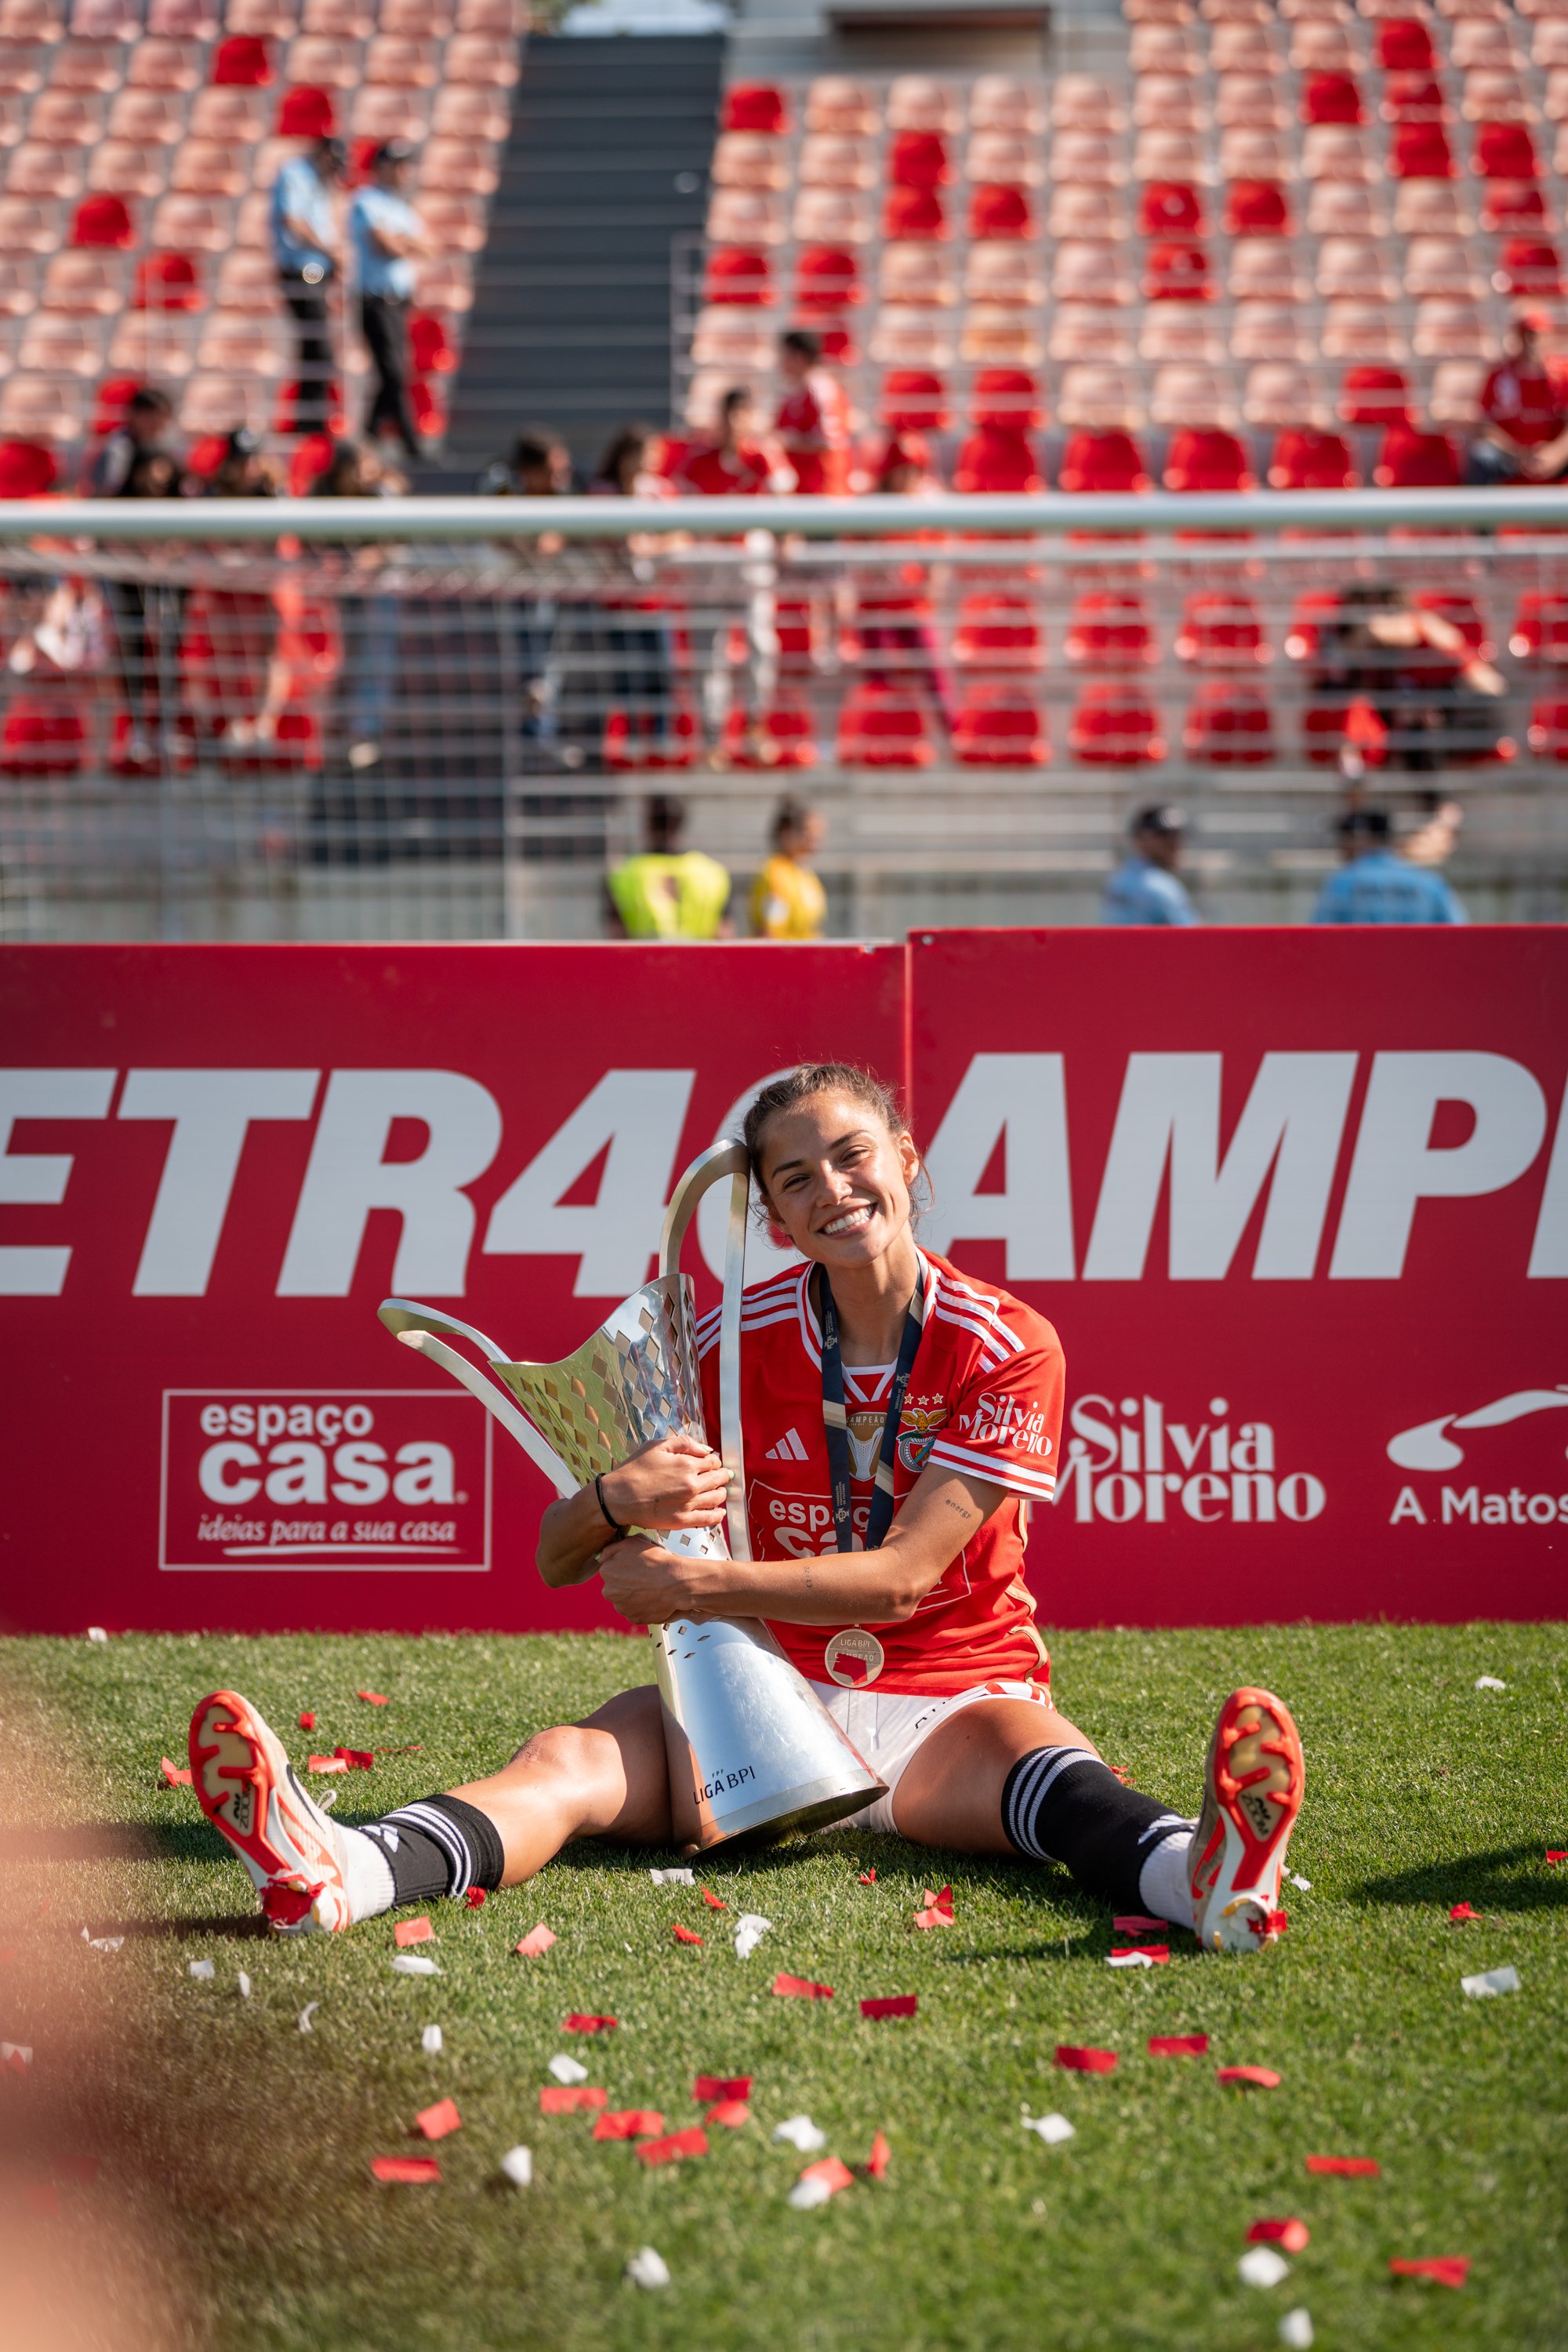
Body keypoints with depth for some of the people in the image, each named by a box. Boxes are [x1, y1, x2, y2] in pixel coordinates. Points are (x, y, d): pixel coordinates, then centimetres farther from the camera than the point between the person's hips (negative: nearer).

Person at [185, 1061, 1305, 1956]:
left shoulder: (1007, 1347, -5)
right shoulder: (740, 1342, 2)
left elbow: (901, 1577, -13)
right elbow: (557, 1560, 2)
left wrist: (688, 1584, -20)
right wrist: (617, 1502, -23)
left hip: (956, 1700, -2)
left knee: (1033, 1755, -37)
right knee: (574, 1757, -25)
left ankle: (1203, 1875, -71)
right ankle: (339, 1877, -54)